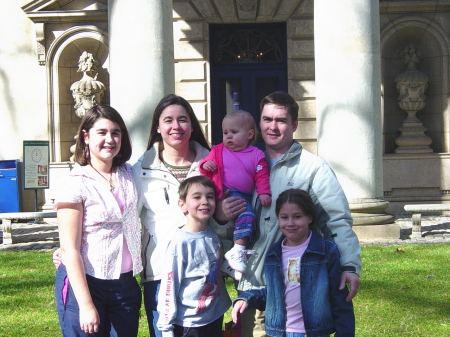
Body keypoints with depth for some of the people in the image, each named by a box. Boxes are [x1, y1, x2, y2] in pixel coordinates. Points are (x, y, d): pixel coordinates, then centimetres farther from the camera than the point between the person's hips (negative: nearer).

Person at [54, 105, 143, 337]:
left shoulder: (129, 175, 6)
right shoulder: (76, 184, -11)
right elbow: (69, 250, -13)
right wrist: (86, 305, -17)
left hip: (125, 283, 5)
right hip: (84, 283, -5)